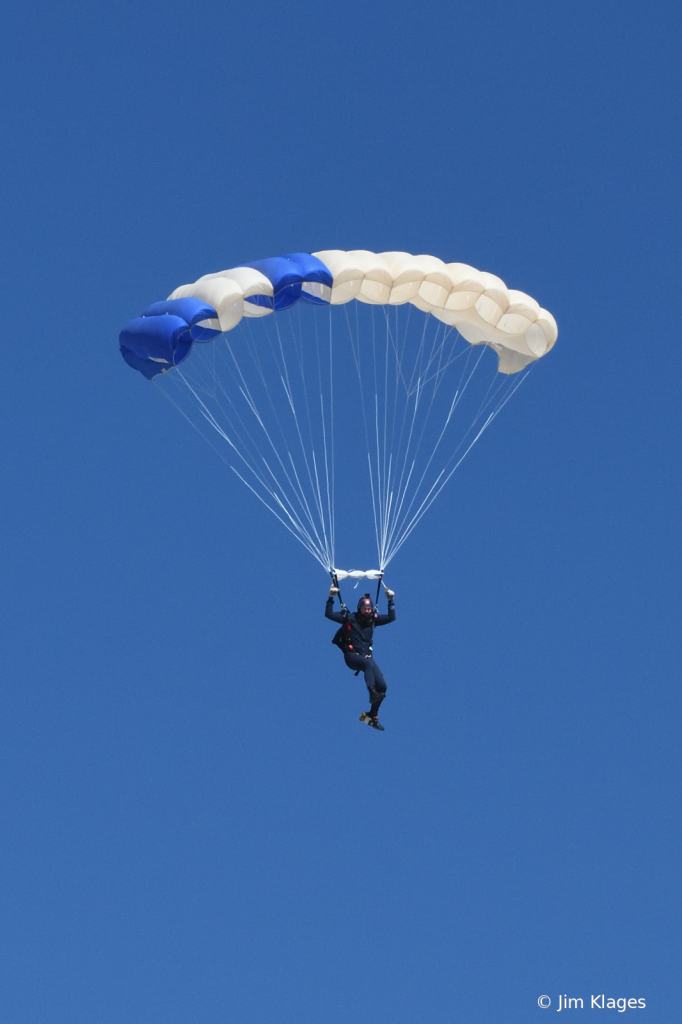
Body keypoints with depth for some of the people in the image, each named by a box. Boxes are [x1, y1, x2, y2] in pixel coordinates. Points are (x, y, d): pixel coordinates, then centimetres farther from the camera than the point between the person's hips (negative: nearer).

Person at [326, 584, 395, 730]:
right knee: (369, 664, -40)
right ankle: (372, 692, -53)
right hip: (352, 656, -5)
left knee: (382, 686, -8)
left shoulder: (373, 619, 8)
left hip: (367, 656, 5)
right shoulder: (349, 617, -4)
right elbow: (329, 614, -10)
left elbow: (391, 617, 8)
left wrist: (390, 601, 0)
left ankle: (372, 716, 7)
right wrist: (331, 598, -19)